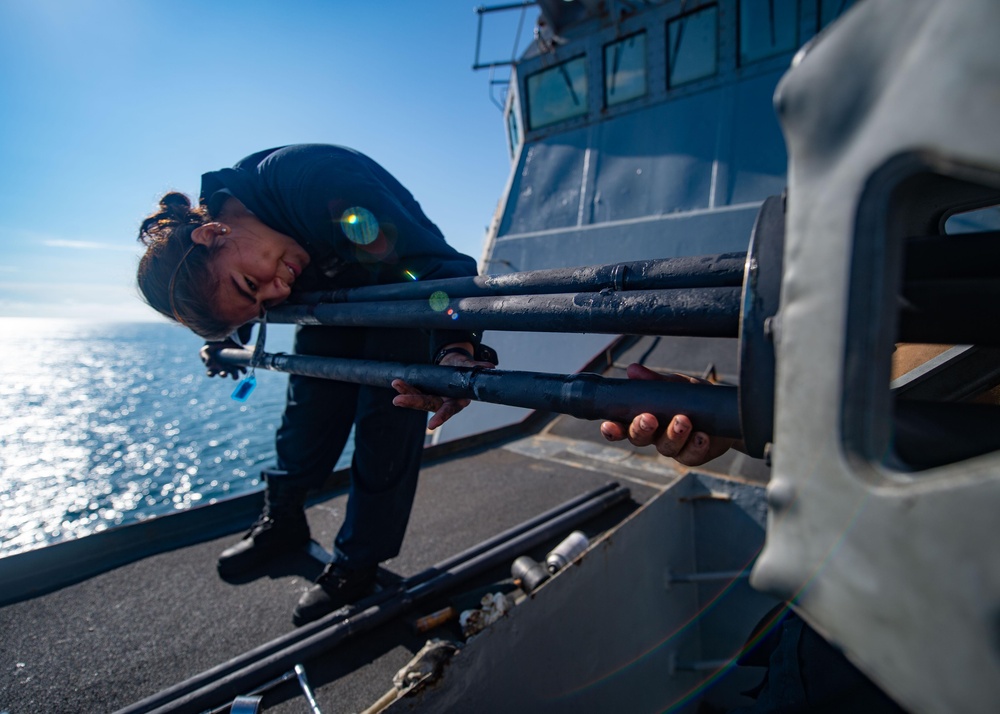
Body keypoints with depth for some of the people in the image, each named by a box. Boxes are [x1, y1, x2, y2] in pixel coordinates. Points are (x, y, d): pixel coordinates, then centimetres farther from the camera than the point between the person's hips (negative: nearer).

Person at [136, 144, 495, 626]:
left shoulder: (315, 182, -40)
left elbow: (437, 263, -43)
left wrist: (456, 350, -58)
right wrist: (223, 339, 7)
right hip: (334, 298, 6)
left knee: (384, 422, -8)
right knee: (309, 405, 5)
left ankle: (358, 564, 8)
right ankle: (283, 522, 28)